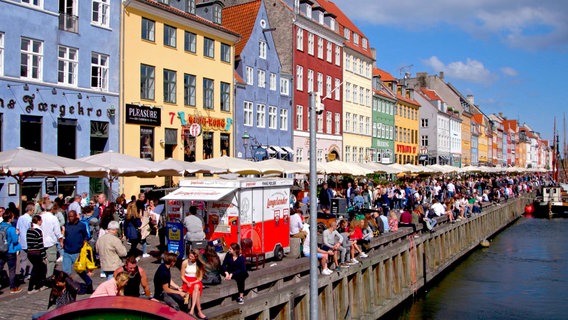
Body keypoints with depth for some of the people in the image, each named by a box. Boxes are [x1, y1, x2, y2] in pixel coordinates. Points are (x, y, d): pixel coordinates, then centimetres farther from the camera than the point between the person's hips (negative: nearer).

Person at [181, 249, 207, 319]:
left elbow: (200, 278, 2)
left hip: (196, 282, 2)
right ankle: (199, 311, -35)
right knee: (197, 291, -34)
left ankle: (192, 310, -41)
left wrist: (192, 283, -14)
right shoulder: (185, 262, -4)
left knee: (196, 287, -37)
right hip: (187, 282, -1)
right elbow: (182, 276, 0)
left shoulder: (199, 264, 0)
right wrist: (187, 283, -17)